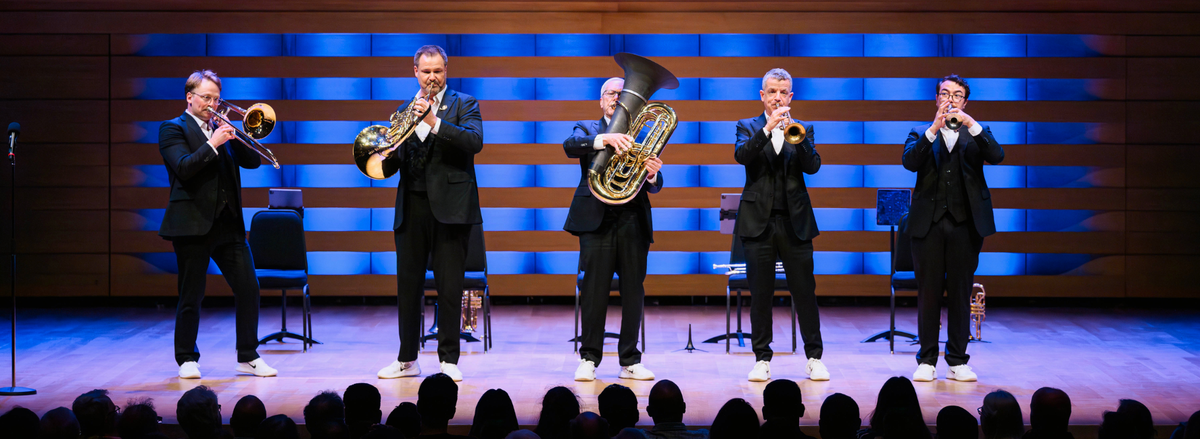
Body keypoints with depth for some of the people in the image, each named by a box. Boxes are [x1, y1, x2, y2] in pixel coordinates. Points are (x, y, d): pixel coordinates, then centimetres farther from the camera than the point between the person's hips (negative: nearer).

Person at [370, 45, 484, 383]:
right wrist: (385, 158, -10)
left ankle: (449, 360, 7)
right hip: (412, 206, 4)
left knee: (449, 287, -1)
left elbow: (475, 141, -15)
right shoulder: (405, 110, 16)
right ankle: (407, 359, 17)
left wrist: (434, 121, -23)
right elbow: (392, 164, 14)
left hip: (450, 205, -4)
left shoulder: (463, 104, 4)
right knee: (408, 286, 7)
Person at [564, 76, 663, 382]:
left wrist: (652, 175, -18)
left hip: (634, 220, 2)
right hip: (597, 217, -2)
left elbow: (654, 187, 6)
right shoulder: (587, 128, 12)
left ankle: (630, 361, 11)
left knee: (633, 291, 3)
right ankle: (589, 359, 6)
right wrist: (606, 139, -29)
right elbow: (570, 145, -13)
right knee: (594, 290, -3)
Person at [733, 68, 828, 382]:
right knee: (760, 294, 2)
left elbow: (813, 166, -3)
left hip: (795, 221, 1)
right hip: (758, 220, -1)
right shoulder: (748, 127, 9)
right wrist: (768, 128, -21)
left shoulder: (803, 129, 12)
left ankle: (814, 357, 8)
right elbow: (741, 156, -11)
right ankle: (762, 359, 10)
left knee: (805, 291, 0)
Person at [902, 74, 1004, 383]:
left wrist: (971, 124, -16)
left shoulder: (976, 134, 13)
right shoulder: (921, 134, 12)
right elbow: (909, 161, -8)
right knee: (928, 292, 1)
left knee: (960, 293, 3)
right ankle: (927, 360, 8)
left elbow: (997, 156, -7)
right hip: (929, 222, 0)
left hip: (966, 223, 1)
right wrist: (934, 129, -18)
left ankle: (957, 361, 11)